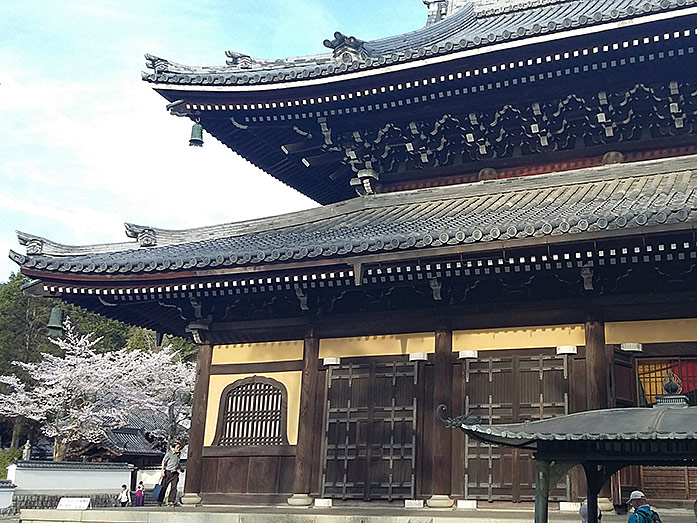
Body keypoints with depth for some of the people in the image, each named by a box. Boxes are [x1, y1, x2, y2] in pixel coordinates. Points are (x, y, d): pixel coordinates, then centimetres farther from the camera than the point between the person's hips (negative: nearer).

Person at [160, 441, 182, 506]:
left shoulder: (178, 455, 13)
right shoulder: (169, 453, -3)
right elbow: (163, 462, -3)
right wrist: (162, 470, -10)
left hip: (175, 473, 4)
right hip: (168, 472, -4)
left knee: (174, 487, -7)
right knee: (163, 486, 1)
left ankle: (171, 501, -6)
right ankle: (159, 501, 9)